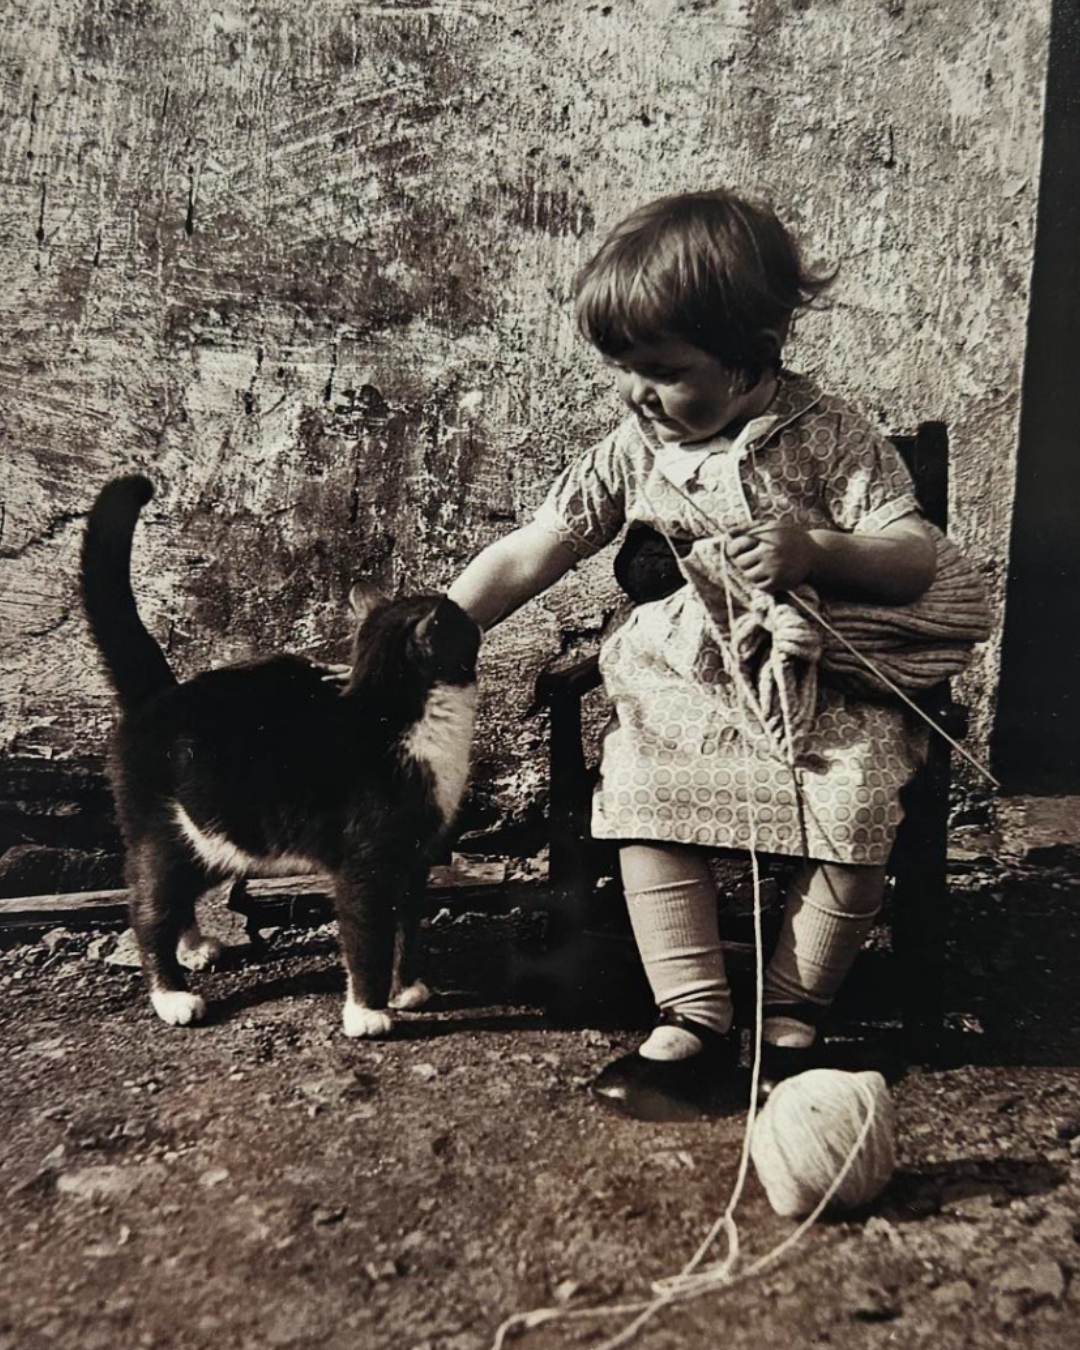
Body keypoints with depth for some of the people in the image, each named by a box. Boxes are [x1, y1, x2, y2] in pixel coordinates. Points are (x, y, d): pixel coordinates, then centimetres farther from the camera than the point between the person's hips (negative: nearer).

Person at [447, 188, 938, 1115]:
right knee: (644, 803, -22)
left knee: (856, 826, -23)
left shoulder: (827, 436, -6)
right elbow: (526, 556, 1)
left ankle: (792, 1013, 2)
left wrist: (815, 550, -27)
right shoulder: (634, 451, 2)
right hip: (689, 682, 3)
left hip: (826, 682, -2)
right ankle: (695, 1021, -8)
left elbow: (919, 557, -7)